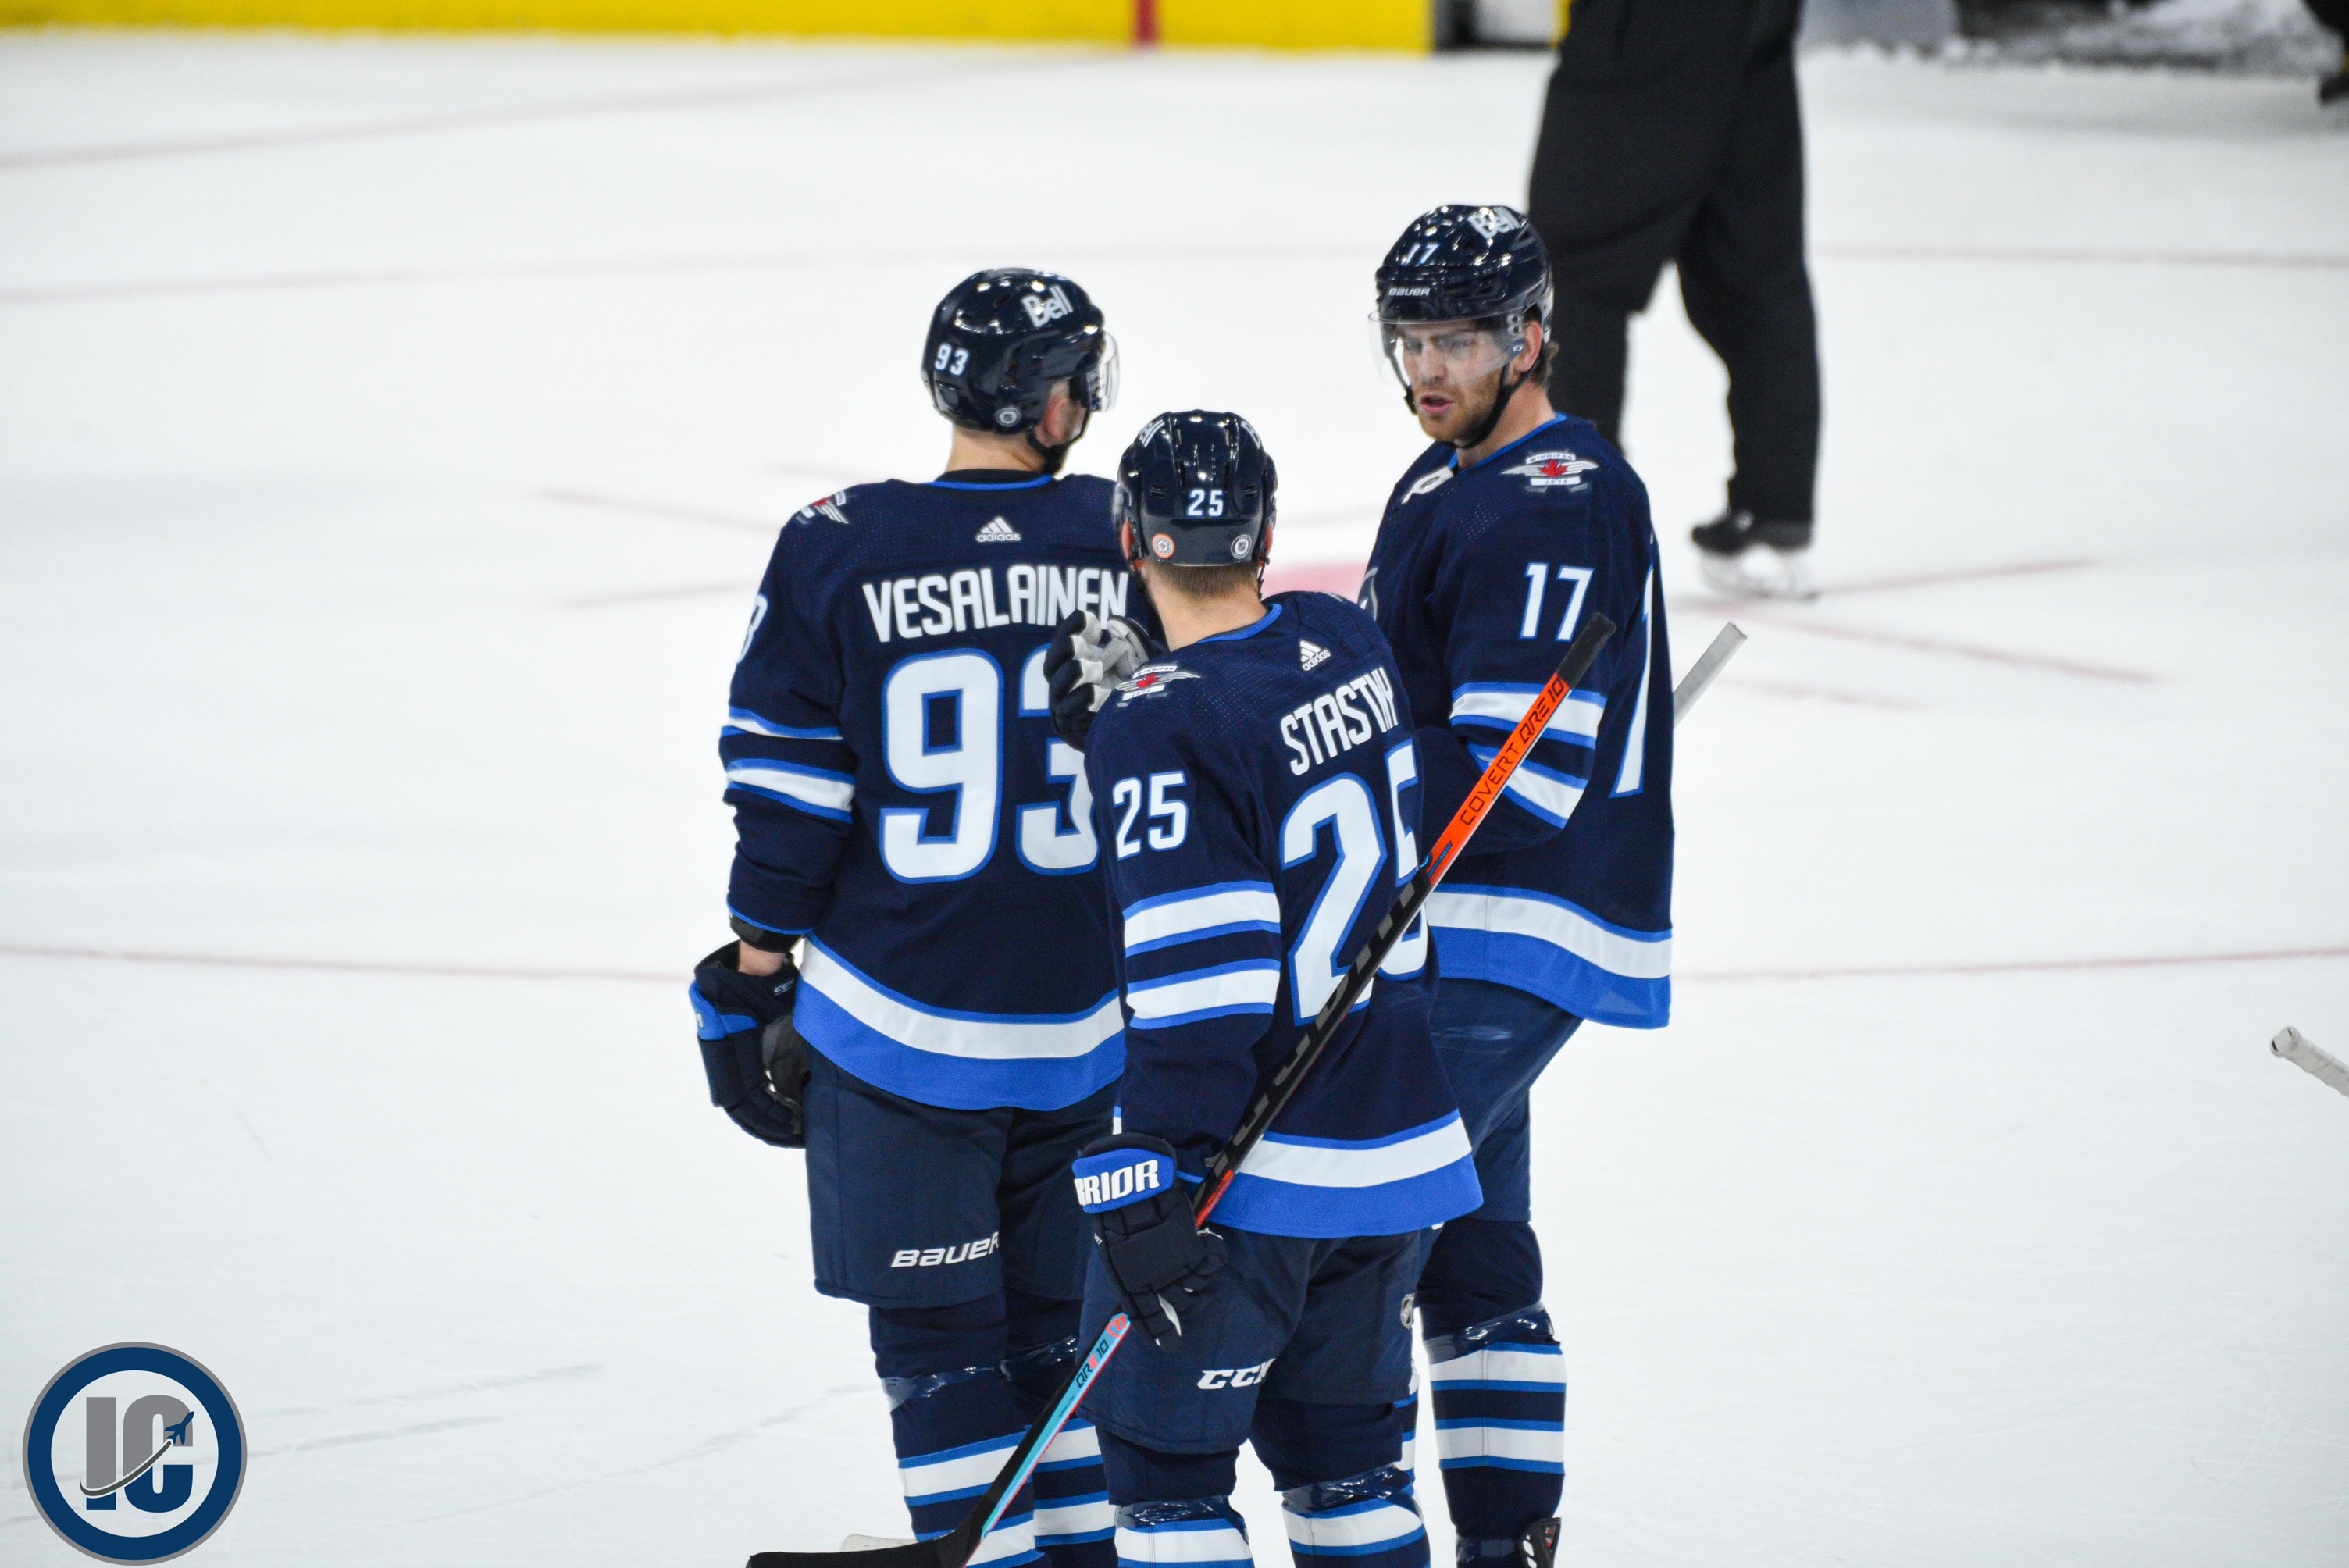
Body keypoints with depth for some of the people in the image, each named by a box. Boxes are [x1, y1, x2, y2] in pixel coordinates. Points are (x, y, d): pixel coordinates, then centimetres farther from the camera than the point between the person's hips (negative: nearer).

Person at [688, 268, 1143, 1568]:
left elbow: (788, 792, -6)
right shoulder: (1130, 540, -3)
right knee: (1066, 1306, 18)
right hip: (1092, 1023, 3)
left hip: (899, 1023, -3)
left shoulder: (837, 550, -9)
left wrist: (756, 975, 5)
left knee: (937, 1335, 5)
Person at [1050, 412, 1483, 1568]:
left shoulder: (1163, 730, -20)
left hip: (1243, 1170, -7)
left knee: (1162, 1447, 4)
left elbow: (1196, 989, -24)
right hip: (1400, 1154, 7)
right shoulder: (1349, 647, 2)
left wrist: (1144, 1187, -21)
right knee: (1338, 1439, 20)